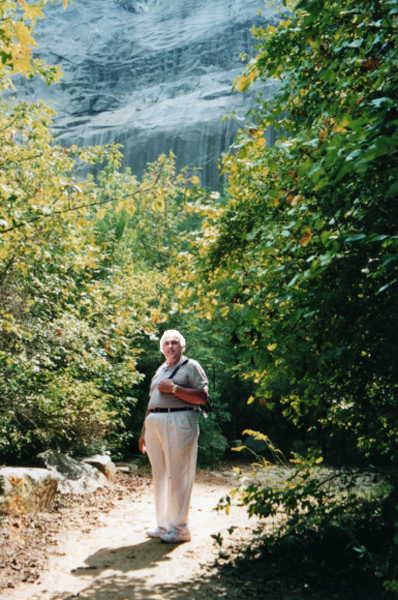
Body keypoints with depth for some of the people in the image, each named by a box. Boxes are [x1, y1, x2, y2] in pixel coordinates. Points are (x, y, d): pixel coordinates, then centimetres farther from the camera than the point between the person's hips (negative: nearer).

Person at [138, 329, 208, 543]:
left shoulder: (191, 366, 3)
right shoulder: (160, 370, 23)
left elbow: (202, 397, -9)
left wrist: (174, 388, -14)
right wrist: (143, 433, 21)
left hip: (179, 423, -7)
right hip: (154, 422, 7)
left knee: (178, 476, -5)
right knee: (159, 475, 10)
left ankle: (179, 528, 2)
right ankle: (163, 525, 20)